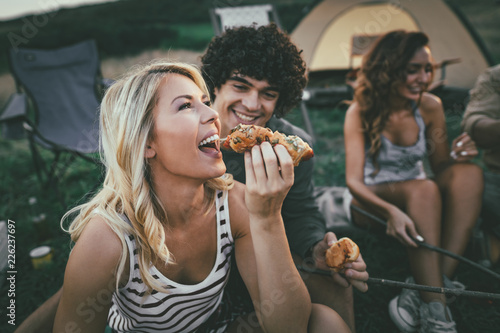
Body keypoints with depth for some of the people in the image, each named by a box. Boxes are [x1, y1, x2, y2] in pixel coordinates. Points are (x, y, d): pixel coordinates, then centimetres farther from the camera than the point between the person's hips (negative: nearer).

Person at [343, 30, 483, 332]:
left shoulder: (431, 107, -2)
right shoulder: (361, 112, -13)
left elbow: (439, 168, 6)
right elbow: (354, 180, -19)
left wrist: (454, 157, -19)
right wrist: (390, 210, -39)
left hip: (420, 201, 4)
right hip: (374, 204, -4)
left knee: (469, 172, -26)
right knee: (423, 189, -36)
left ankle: (430, 289, -30)